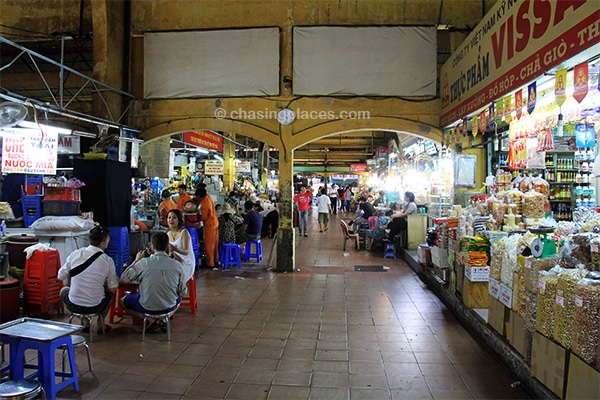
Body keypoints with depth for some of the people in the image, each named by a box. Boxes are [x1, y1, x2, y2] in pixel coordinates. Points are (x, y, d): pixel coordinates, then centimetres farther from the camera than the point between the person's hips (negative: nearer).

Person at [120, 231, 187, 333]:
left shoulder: (143, 263, -18)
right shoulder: (178, 265, -12)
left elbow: (123, 279, -3)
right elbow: (183, 292, -2)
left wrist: (137, 260, 6)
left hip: (147, 307, -2)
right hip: (169, 307, 2)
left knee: (123, 301, 28)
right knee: (178, 298, 38)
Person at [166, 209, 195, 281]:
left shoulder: (184, 232, -11)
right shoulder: (168, 234, 8)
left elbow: (186, 252, -20)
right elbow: (170, 251, 9)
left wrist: (174, 248, -38)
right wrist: (172, 253, -15)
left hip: (186, 263, -6)